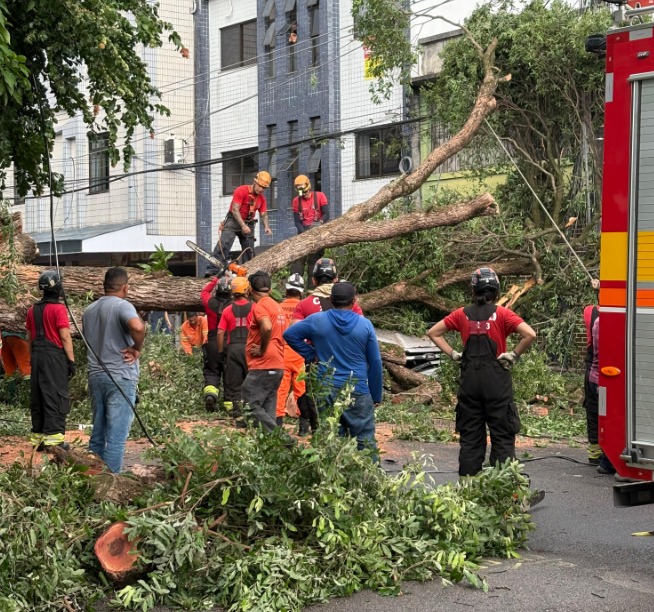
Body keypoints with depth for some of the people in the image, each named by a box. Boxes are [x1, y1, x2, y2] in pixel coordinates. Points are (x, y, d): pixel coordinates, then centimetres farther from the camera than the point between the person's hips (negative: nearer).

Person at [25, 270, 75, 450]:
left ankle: (37, 436, 13)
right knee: (56, 396, -4)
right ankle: (53, 437, -8)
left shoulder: (33, 310, 11)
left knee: (38, 396, 10)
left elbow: (29, 337, 15)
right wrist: (71, 360, -10)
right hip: (55, 355, -7)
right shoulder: (58, 308, -10)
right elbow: (65, 336, -14)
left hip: (37, 356, 7)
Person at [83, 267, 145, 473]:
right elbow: (137, 326, -30)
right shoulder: (122, 306, -11)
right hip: (120, 377, -7)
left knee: (97, 434, 14)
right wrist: (137, 348, -15)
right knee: (116, 437, -4)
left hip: (95, 376, 7)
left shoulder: (89, 310, 14)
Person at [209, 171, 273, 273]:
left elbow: (264, 214, 7)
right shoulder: (241, 191, -15)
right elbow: (235, 210, -20)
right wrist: (243, 226, -29)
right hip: (234, 221, -6)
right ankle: (213, 270, -28)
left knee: (249, 250, 7)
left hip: (248, 225, 7)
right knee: (223, 245, -21)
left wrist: (266, 227, -14)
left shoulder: (262, 198, 5)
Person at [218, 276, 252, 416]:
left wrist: (221, 351, 11)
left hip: (233, 348, 2)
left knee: (233, 382, 6)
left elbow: (220, 332, 2)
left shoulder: (228, 310, 3)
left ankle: (236, 412, 4)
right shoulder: (253, 308, -3)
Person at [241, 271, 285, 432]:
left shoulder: (259, 306, -11)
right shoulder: (275, 305, 18)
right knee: (267, 410, 11)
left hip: (262, 367, -9)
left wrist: (262, 350, -16)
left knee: (251, 406, -8)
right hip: (277, 366, 9)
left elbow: (267, 327, -29)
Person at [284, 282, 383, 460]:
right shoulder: (365, 325, -3)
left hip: (327, 391, 1)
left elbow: (289, 334, 6)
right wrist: (376, 396, 7)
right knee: (365, 439, 4)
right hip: (358, 392, -1)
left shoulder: (317, 321, -2)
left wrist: (311, 355, 7)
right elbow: (375, 363, 0)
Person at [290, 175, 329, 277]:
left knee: (314, 258, -2)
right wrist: (304, 233, -15)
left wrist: (320, 223, -28)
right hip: (303, 231, 2)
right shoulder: (296, 201, 2)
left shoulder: (320, 196, -5)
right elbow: (297, 221, 0)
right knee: (298, 257, -5)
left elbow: (326, 214, -9)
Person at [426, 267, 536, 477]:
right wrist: (514, 355, -5)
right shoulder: (501, 314, -5)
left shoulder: (462, 314, 4)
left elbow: (433, 332, 9)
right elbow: (530, 335, -16)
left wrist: (453, 354, 6)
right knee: (502, 437, 4)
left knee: (470, 437, 10)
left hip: (469, 381, 3)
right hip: (497, 382, -3)